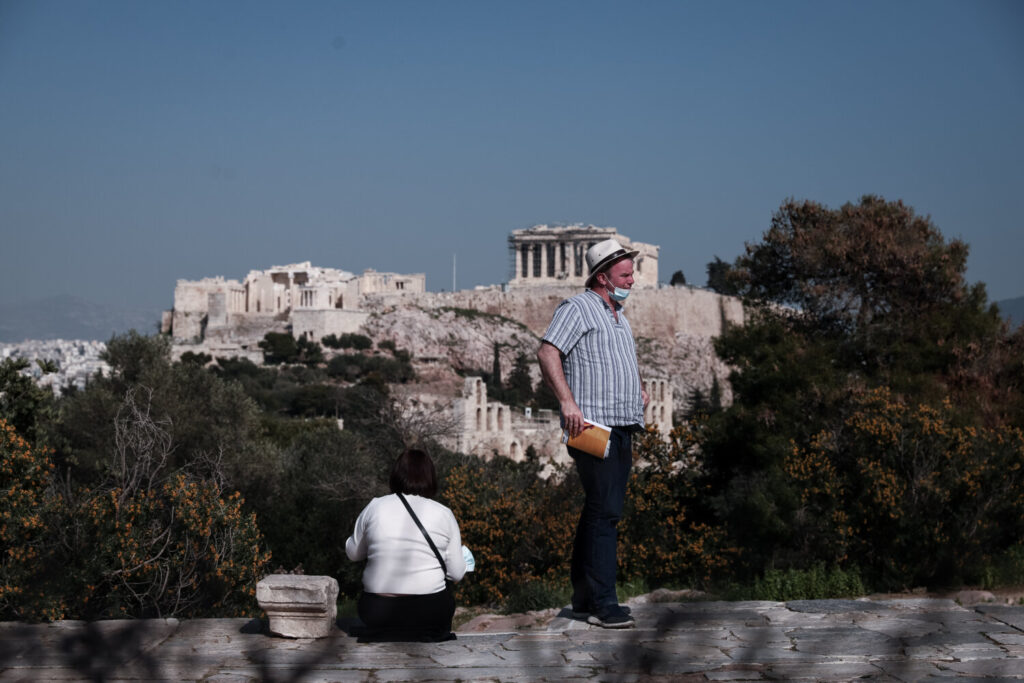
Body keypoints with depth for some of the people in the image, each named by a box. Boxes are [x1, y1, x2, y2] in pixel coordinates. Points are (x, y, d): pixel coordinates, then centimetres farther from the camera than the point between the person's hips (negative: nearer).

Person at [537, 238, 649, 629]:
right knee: (604, 512, -13)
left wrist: (638, 389, 21)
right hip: (592, 427, -9)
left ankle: (584, 598, 19)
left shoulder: (618, 317, 23)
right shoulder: (577, 309, -5)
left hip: (622, 428, 9)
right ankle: (602, 604, -12)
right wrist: (567, 402, -26)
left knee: (600, 512, 12)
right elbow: (547, 353, -17)